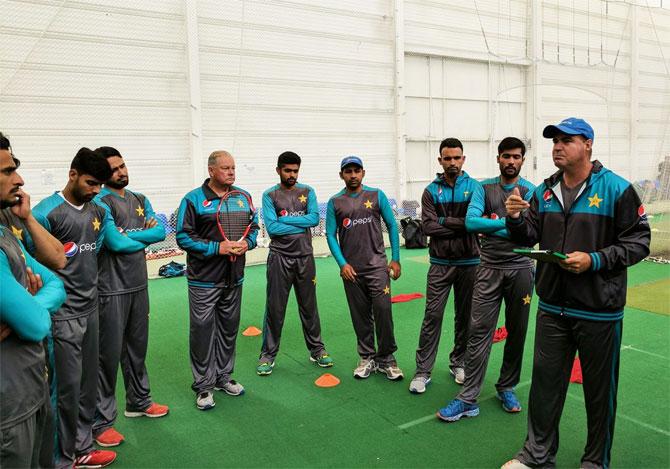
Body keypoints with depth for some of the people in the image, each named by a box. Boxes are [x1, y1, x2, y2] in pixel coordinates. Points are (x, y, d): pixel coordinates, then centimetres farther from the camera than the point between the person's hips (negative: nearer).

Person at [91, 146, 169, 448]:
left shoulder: (140, 200, 11)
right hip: (111, 290, -6)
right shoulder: (100, 202, -10)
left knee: (137, 347, 18)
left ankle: (139, 401, 35)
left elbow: (160, 232, -1)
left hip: (139, 285, 7)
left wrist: (128, 234, -13)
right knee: (109, 354, 1)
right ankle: (101, 421, 14)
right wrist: (144, 234, -8)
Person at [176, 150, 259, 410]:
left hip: (234, 278, 5)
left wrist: (247, 243, -9)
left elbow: (254, 227, 13)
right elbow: (183, 237, -12)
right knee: (203, 332, 3)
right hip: (204, 281, -5)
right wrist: (217, 248, -20)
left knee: (229, 329, 16)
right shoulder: (193, 199, -9)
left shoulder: (243, 196, 7)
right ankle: (204, 385, 18)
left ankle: (223, 376, 33)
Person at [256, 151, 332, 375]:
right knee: (275, 308, 3)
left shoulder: (307, 192, 6)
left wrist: (285, 218, -12)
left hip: (305, 257, 2)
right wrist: (301, 224, -10)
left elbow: (314, 218, -9)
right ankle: (268, 354, 15)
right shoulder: (270, 195, -1)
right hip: (279, 258, -2)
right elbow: (271, 227, -13)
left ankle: (316, 349, 25)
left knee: (309, 305, 12)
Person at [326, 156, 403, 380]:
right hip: (351, 269, 2)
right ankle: (367, 357, 25)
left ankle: (386, 358, 11)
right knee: (360, 316, 10)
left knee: (383, 310, -7)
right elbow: (331, 235, 3)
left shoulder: (377, 196, 3)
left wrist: (395, 259, 1)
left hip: (377, 265, -1)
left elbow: (392, 226, 5)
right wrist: (342, 264, -7)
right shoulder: (335, 202, 4)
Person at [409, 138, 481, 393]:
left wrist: (444, 221, -12)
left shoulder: (474, 187, 2)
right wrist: (461, 224, -13)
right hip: (440, 263, 0)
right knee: (432, 316, -2)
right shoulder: (431, 191, 3)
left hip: (469, 262, 1)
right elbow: (428, 226, -9)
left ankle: (459, 364, 28)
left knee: (464, 316, 11)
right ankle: (423, 371, 6)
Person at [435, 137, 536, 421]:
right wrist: (509, 224, -13)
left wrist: (490, 226, -10)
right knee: (479, 331, -3)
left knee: (517, 331, 12)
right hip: (489, 269, 0)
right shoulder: (484, 188, 4)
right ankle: (468, 399, 2)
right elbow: (470, 221, -11)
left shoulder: (531, 191, 0)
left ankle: (506, 388, 30)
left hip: (520, 269, 0)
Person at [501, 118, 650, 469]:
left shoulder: (616, 189, -9)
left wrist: (594, 260, -21)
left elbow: (638, 242, -8)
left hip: (599, 311, -4)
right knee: (545, 381, 14)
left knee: (599, 389, 12)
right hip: (552, 307, 5)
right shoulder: (545, 191, 6)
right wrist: (516, 218, -12)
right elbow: (528, 237, 9)